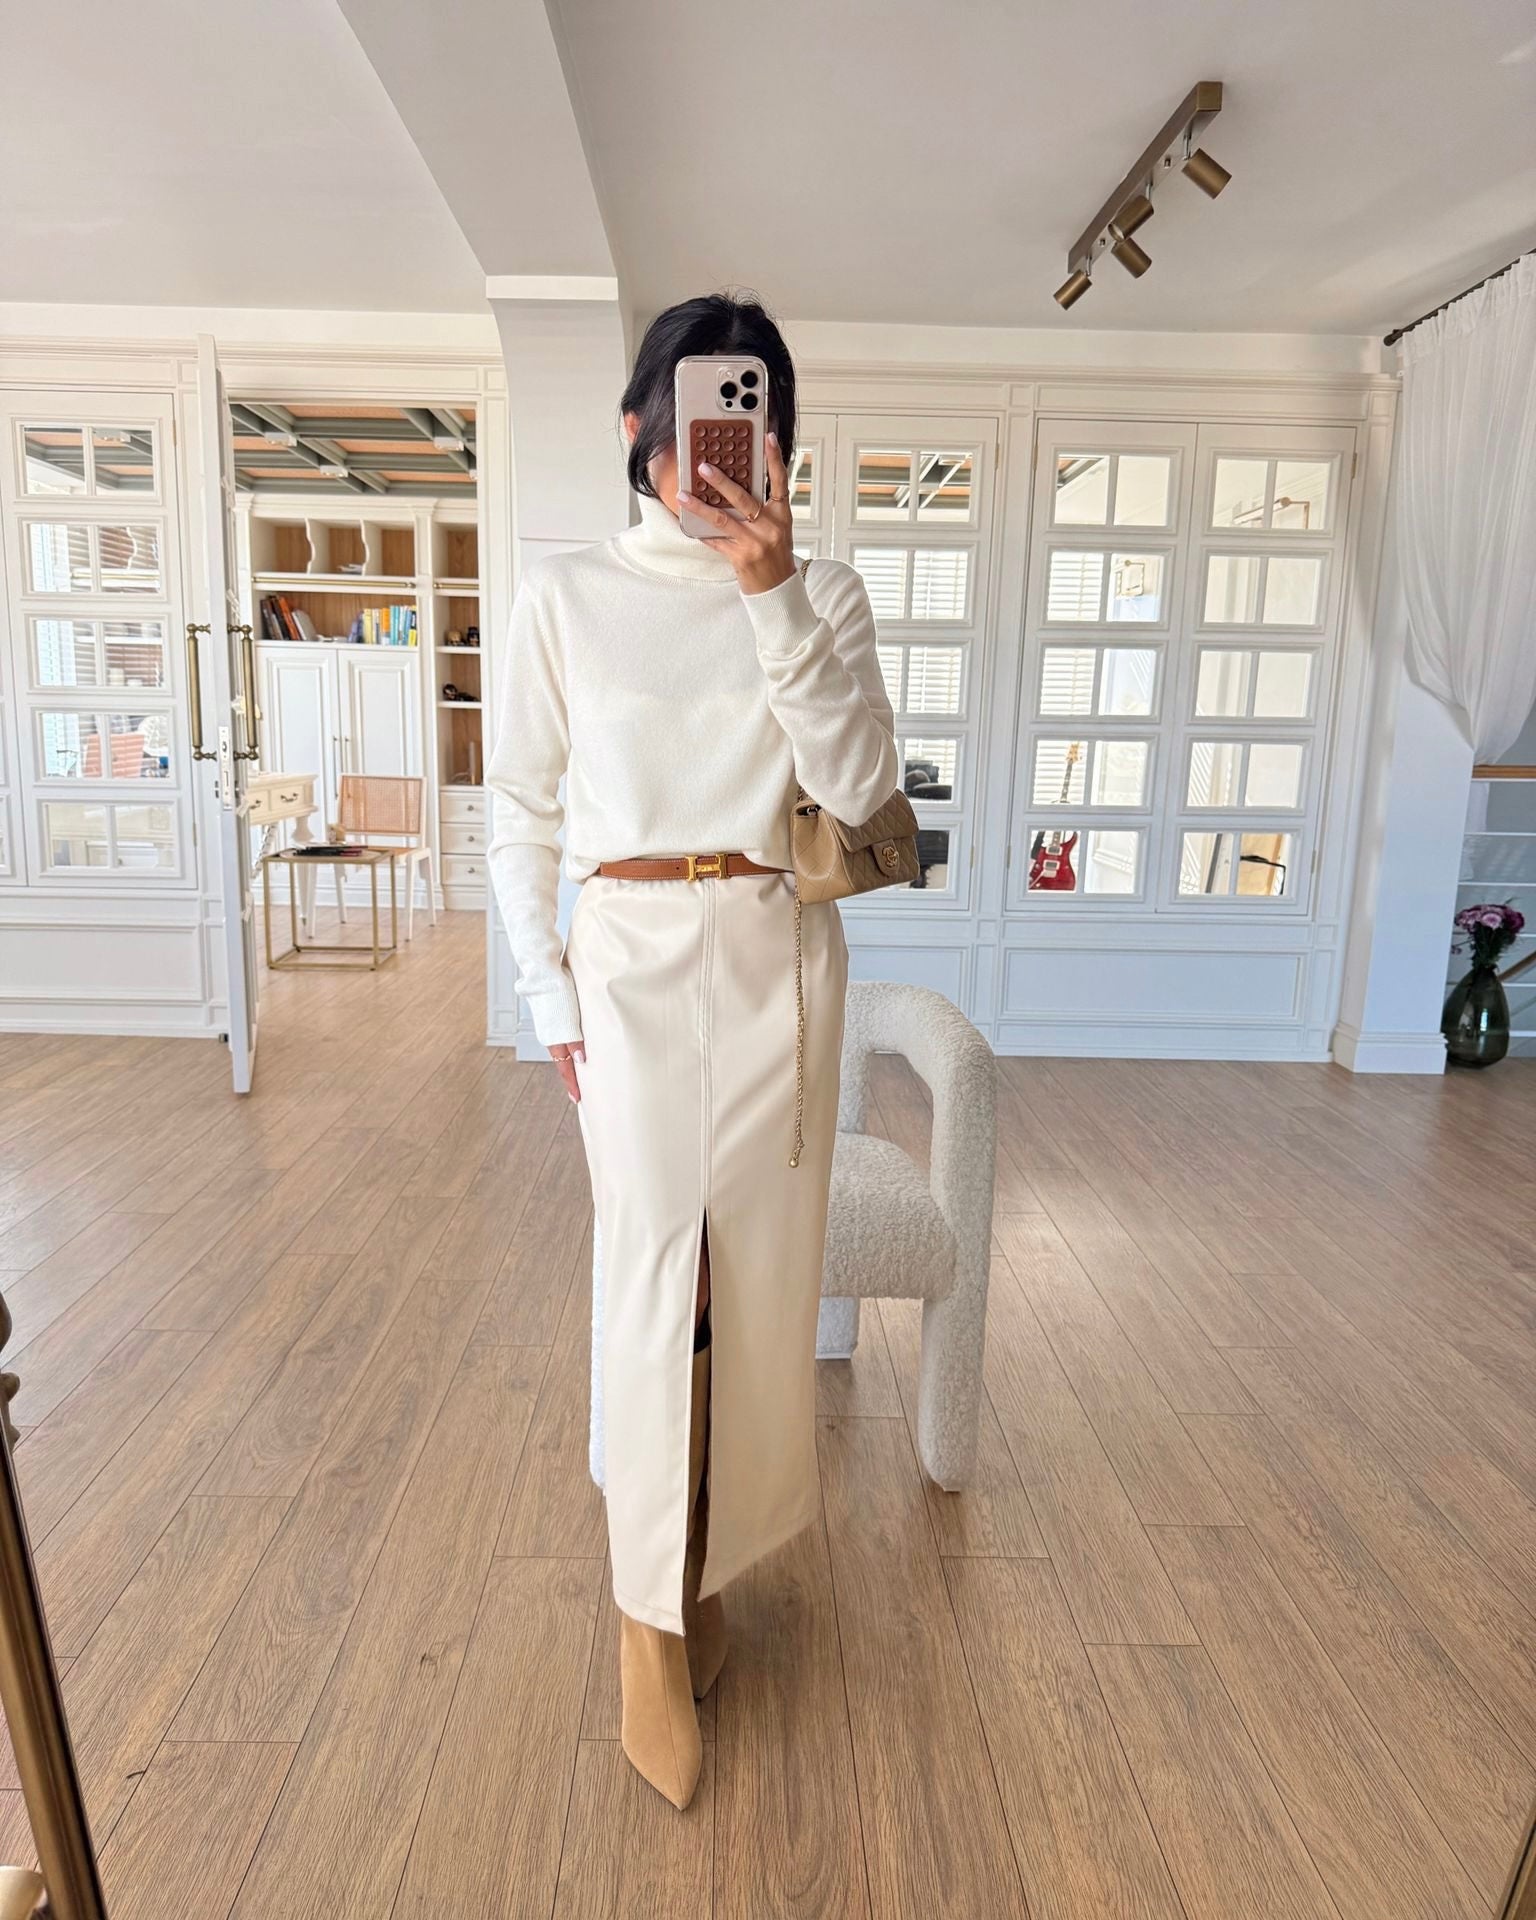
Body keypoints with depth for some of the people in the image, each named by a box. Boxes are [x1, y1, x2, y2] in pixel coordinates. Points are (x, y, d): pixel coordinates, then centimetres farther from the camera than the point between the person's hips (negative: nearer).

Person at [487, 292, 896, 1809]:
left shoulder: (823, 594, 6)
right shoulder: (566, 597, 2)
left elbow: (857, 784, -8)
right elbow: (519, 816, 4)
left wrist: (773, 595, -15)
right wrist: (549, 995, 0)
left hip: (781, 958, 2)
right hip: (636, 959, -2)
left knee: (755, 1269, 8)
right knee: (655, 1270, -5)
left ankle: (709, 1562, 32)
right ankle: (649, 1619, 15)